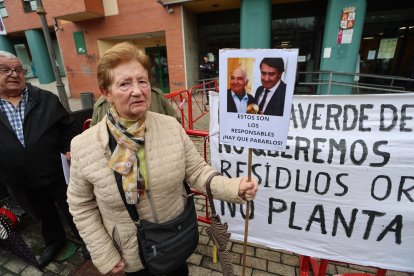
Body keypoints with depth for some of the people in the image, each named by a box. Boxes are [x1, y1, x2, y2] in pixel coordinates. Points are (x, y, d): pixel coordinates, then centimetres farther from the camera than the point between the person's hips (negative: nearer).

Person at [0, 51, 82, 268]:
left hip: (57, 174, -1)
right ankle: (55, 241, 51)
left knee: (72, 211, 16)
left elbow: (69, 127, 2)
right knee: (44, 215, 24)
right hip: (20, 183, 2)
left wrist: (69, 149, -11)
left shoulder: (47, 99, -4)